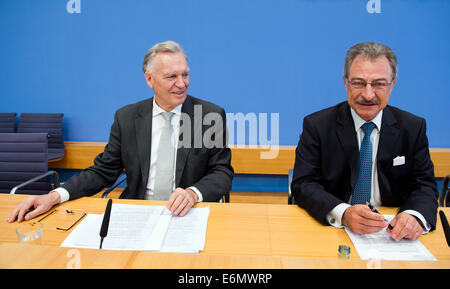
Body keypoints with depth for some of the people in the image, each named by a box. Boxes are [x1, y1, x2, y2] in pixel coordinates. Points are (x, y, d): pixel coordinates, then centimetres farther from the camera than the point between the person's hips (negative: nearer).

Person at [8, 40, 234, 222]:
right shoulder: (126, 118, 5)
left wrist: (193, 193, -24)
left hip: (189, 217, -2)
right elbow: (103, 171, 7)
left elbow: (222, 171, -2)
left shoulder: (212, 115, -1)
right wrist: (54, 196, -9)